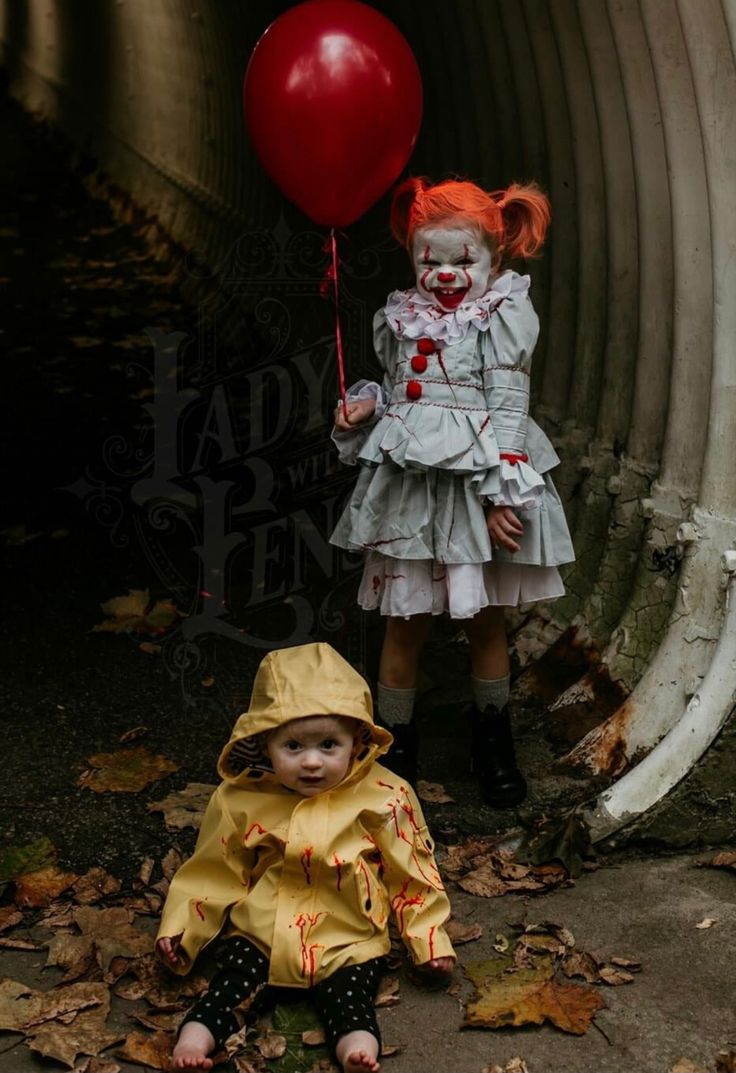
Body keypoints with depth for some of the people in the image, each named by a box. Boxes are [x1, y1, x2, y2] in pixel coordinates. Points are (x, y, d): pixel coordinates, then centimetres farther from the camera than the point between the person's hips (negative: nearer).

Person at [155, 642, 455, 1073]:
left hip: (347, 942, -2)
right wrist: (180, 926, 4)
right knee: (230, 984, -18)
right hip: (259, 930, 2)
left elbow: (409, 872, 1)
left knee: (349, 997, -23)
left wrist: (430, 938, 1)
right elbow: (216, 871, 8)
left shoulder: (382, 797, -8)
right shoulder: (241, 799, -5)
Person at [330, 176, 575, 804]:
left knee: (485, 618, 11)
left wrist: (503, 495, -15)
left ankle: (493, 745, 30)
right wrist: (364, 406, -2)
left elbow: (509, 408, -10)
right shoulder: (400, 319, 9)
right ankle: (396, 747, 21)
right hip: (408, 485, 3)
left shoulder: (504, 317, -5)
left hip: (475, 487, -3)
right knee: (404, 622, 6)